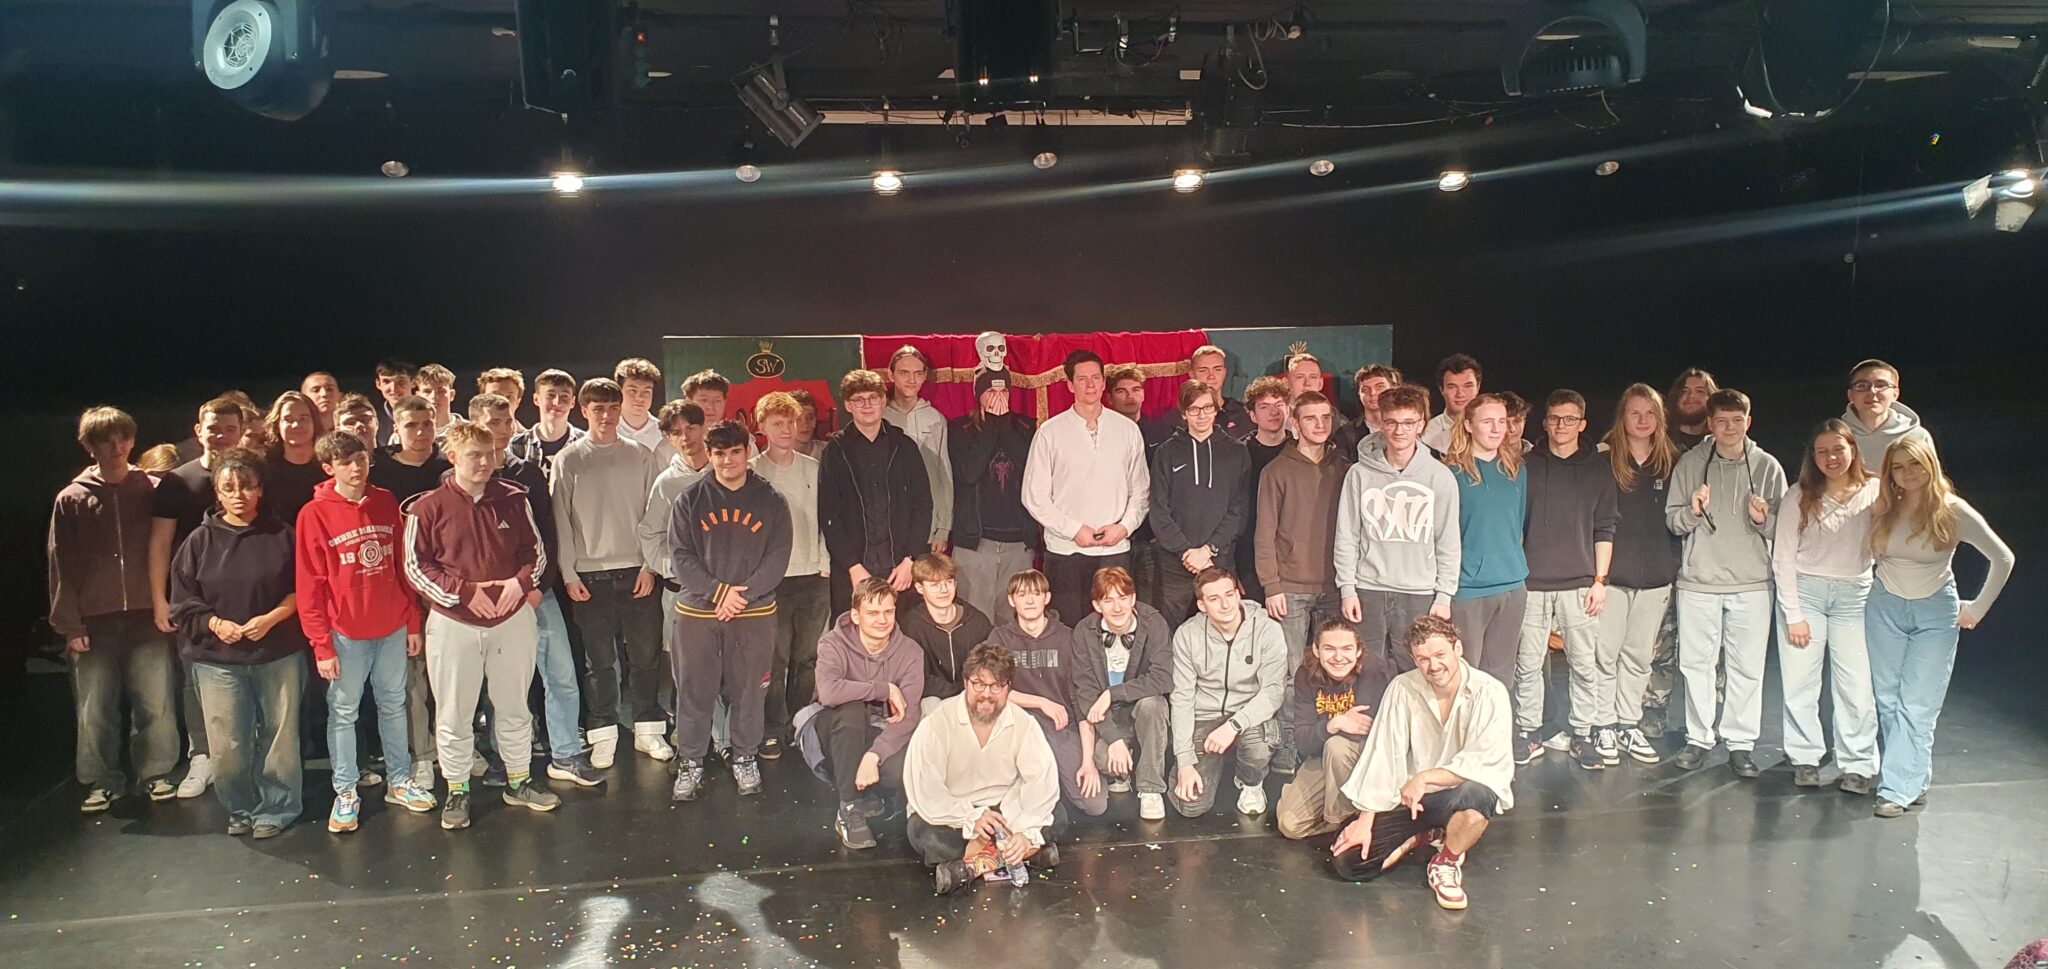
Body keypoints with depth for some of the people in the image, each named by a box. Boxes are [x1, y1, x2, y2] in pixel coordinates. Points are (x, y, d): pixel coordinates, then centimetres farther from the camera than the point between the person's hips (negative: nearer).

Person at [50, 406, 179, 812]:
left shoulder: (152, 491, 4)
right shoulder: (71, 499, 4)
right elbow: (62, 565, 3)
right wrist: (69, 624, -2)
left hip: (146, 618, 0)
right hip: (94, 622, 0)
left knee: (156, 704, 3)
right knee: (94, 710, 5)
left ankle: (156, 772, 17)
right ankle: (102, 781, 17)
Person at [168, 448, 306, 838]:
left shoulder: (281, 535, 1)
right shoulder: (201, 540, 3)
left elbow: (302, 590, 1)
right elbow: (183, 602, 4)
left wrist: (272, 618, -13)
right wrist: (214, 623, -12)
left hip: (279, 655, 0)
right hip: (218, 659, 1)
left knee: (279, 736, 6)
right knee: (226, 747, 0)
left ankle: (275, 809, 23)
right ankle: (241, 809, 22)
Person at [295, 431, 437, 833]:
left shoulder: (386, 503, 3)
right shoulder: (314, 515, -8)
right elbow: (309, 586, -8)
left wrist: (413, 623, 7)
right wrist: (321, 646, -10)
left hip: (393, 629, 4)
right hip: (346, 634, -4)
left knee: (394, 705, 14)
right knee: (343, 713, 7)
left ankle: (399, 780, 26)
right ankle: (345, 792, 18)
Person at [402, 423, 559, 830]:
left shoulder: (514, 500, 0)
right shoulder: (429, 507, -9)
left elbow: (536, 549, 8)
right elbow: (416, 566, -7)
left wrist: (521, 582, -12)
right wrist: (464, 591, -17)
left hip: (512, 619, 3)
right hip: (453, 624, -3)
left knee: (513, 706, 16)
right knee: (454, 714, 7)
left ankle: (519, 781, 31)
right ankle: (456, 791, 22)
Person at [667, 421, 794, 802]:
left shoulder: (770, 501, 4)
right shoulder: (690, 499, 4)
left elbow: (777, 557, -1)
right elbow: (680, 555, -1)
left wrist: (741, 595, -12)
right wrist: (717, 592, -12)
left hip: (754, 613, 0)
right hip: (697, 612, 0)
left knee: (749, 690, 5)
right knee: (694, 690, 4)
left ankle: (745, 759, 22)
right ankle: (691, 762, 17)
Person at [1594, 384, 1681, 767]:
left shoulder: (1672, 463, 8)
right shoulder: (1604, 460, -2)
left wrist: (1675, 566, 5)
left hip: (1655, 576, 3)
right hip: (1611, 573, -3)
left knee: (1640, 655, 10)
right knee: (1606, 654, -1)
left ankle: (1629, 726, 19)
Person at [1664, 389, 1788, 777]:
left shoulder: (1767, 467, 5)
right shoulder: (1689, 464, 4)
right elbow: (1673, 522, 6)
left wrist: (1764, 520, -14)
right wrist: (1693, 511, -14)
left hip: (1751, 583, 0)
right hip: (1698, 581, 0)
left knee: (1747, 667, 2)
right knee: (1696, 663, 5)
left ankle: (1741, 744, 12)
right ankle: (1698, 738, 17)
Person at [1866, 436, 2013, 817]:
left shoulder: (1953, 511, -9)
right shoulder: (1881, 509, -2)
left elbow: (2002, 559, -2)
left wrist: (1978, 608, 1)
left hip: (1935, 613, -3)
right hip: (1884, 608, 3)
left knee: (1917, 705, -7)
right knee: (1888, 700, 5)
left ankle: (1897, 789, -7)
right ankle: (1913, 777, 19)